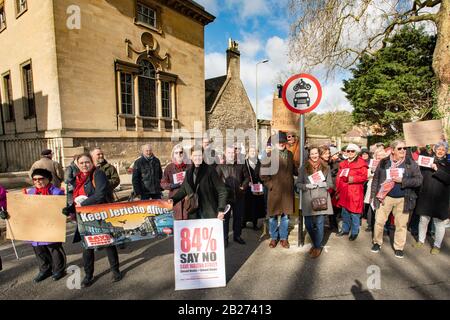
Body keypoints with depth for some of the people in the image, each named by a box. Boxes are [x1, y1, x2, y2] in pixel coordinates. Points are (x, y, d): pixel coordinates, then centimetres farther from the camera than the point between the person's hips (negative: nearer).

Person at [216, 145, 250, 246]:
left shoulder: (241, 166, 8)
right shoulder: (220, 166, -1)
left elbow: (247, 177, 12)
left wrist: (243, 186, -1)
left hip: (239, 196, 3)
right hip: (226, 196, -3)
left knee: (238, 217, 13)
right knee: (225, 218, 3)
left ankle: (237, 236, 28)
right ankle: (224, 238, 14)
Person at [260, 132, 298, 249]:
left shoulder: (290, 154, 10)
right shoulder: (270, 155, -6)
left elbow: (293, 169, 15)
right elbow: (263, 173, -6)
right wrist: (270, 185, -9)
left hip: (287, 191, 4)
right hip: (274, 191, -4)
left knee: (285, 215, 12)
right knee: (273, 216, 8)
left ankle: (283, 238, 28)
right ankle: (273, 238, 26)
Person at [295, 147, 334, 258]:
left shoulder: (326, 167, 7)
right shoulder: (304, 168, 6)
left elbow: (330, 184, 8)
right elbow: (297, 183, 4)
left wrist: (322, 183, -11)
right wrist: (307, 185, -13)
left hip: (321, 199, -1)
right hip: (308, 200, 1)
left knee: (319, 224, 0)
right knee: (308, 224, 6)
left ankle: (318, 247, 19)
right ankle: (315, 243, 32)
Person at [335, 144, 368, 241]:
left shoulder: (361, 163, -4)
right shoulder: (343, 163, 13)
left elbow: (364, 177, -11)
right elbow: (339, 177, 12)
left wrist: (353, 179, -25)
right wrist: (338, 191, 9)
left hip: (355, 192, -6)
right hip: (344, 192, 6)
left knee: (354, 213, 1)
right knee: (345, 212, 16)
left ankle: (355, 232, 16)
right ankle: (345, 229, 30)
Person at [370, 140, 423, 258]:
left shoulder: (411, 163, -1)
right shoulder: (383, 162, 0)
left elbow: (419, 180, -5)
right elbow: (375, 179, 3)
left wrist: (402, 180, -18)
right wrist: (373, 195, -1)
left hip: (403, 199, 0)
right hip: (385, 197, 0)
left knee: (401, 225, 9)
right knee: (379, 221, 6)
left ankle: (399, 247, 27)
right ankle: (377, 242, 26)